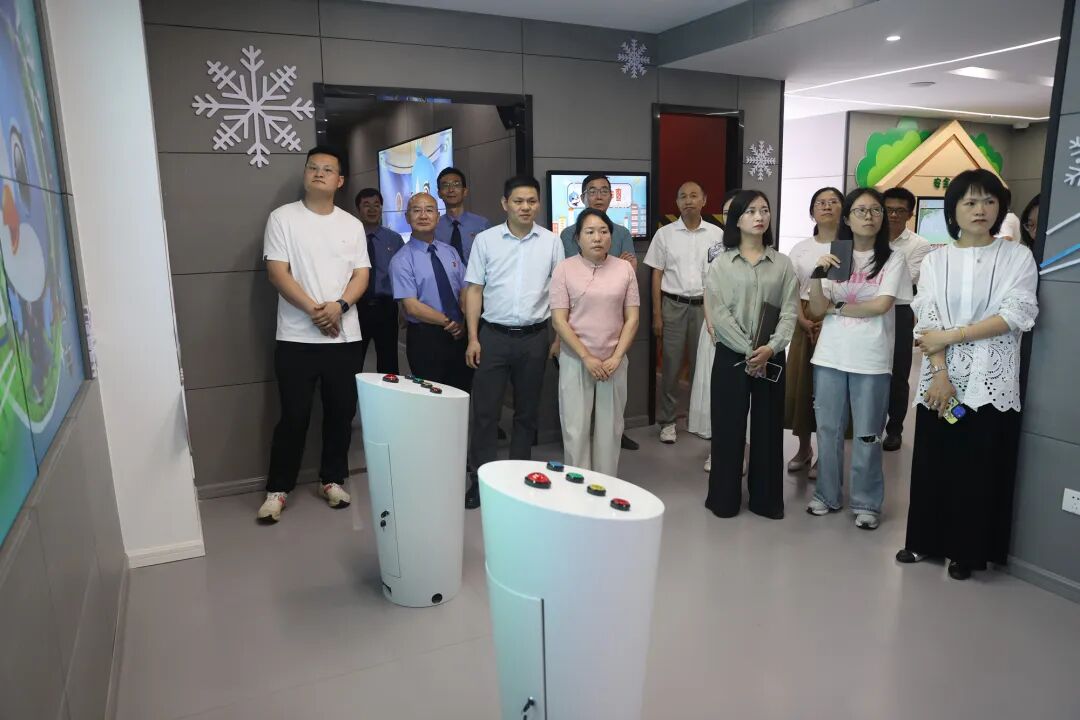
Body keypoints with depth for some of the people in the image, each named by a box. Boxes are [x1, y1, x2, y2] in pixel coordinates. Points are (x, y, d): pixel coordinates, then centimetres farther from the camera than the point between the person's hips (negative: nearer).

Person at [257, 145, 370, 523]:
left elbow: (361, 274, 4)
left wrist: (339, 305, -15)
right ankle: (277, 489, 16)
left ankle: (332, 480, 25)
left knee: (341, 412, 9)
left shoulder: (352, 225, 10)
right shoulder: (283, 218, 0)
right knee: (294, 416, 1)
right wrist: (314, 310, -16)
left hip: (345, 336, 3)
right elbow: (277, 272, -7)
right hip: (297, 337, -3)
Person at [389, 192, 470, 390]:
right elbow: (412, 307, -14)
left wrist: (463, 323, -14)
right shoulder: (401, 261, -8)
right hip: (425, 338, -4)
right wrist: (450, 322, -13)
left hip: (460, 335, 5)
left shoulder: (450, 252, 8)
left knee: (463, 393, 13)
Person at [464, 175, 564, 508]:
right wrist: (473, 338, -4)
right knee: (485, 410, 1)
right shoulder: (485, 240, 0)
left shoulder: (551, 242, 3)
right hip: (493, 335, -1)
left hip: (534, 337, 1)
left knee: (527, 411, 11)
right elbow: (474, 290, 1)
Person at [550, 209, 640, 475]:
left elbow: (632, 318, 3)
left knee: (610, 429, 9)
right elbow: (559, 321, -7)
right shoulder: (564, 269, -3)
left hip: (614, 361, 2)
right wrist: (587, 357, -12)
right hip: (575, 361, -2)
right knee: (576, 429, 3)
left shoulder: (625, 269, 3)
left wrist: (616, 358, -7)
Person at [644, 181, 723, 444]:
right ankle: (667, 421, 15)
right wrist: (657, 314, -2)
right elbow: (657, 276, 2)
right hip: (673, 305, -1)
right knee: (671, 365, 4)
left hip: (706, 305, 1)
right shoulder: (664, 234, 1)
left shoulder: (716, 234, 3)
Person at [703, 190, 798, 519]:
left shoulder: (782, 263, 7)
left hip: (772, 356, 2)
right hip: (731, 354, -2)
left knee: (768, 427, 8)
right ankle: (724, 499, 16)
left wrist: (770, 348, -15)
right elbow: (719, 314, -8)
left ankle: (766, 499, 21)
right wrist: (748, 350, -15)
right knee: (728, 427, 3)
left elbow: (790, 311, -1)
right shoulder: (720, 264, 1)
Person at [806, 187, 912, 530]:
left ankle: (867, 503, 20)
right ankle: (827, 495, 25)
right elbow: (817, 310, 1)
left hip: (871, 360, -2)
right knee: (828, 430, 11)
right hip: (830, 356, 3)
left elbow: (881, 305, -13)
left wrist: (836, 308, -4)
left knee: (867, 436, 6)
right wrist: (817, 275, -14)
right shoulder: (835, 257, 6)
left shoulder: (893, 259, -1)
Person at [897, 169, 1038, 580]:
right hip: (940, 380, 2)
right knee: (933, 463, 7)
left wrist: (951, 335, -13)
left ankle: (966, 550, 19)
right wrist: (940, 375, -13)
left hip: (991, 381, -1)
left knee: (980, 469, 4)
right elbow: (927, 322, -2)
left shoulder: (1018, 256, 3)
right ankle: (927, 540, 22)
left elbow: (1018, 315, -9)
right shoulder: (935, 260, 7)